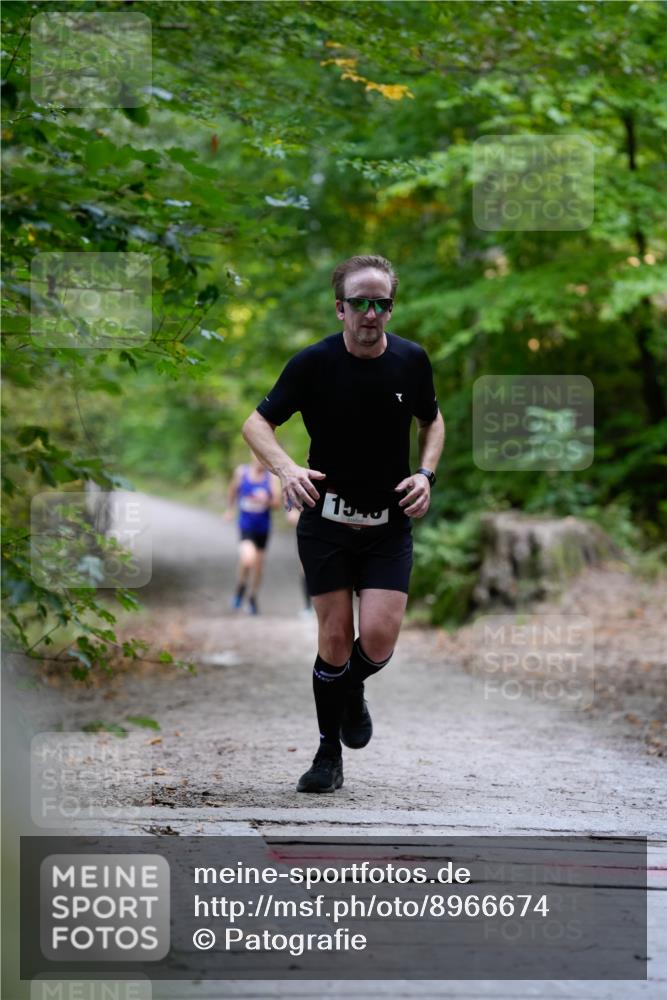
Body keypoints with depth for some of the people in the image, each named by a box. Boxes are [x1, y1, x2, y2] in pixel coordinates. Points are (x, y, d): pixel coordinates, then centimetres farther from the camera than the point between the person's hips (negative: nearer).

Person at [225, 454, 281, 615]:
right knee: (247, 559, -23)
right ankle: (240, 587, 6)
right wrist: (230, 508, 19)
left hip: (263, 526, 2)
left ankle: (253, 597, 36)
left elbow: (277, 502, -6)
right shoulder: (241, 472, -4)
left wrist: (266, 500, -24)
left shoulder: (272, 476, -5)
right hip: (246, 525, -2)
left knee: (258, 563, 13)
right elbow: (232, 490, 14)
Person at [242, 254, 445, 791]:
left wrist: (426, 474, -4)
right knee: (336, 637, -3)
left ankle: (352, 692, 24)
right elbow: (257, 422, -4)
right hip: (326, 520, -1)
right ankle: (329, 753, 16)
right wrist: (286, 468, -24)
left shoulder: (412, 360, -4)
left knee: (378, 638, -12)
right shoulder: (313, 362, -11)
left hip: (390, 523, 1)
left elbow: (433, 420, 14)